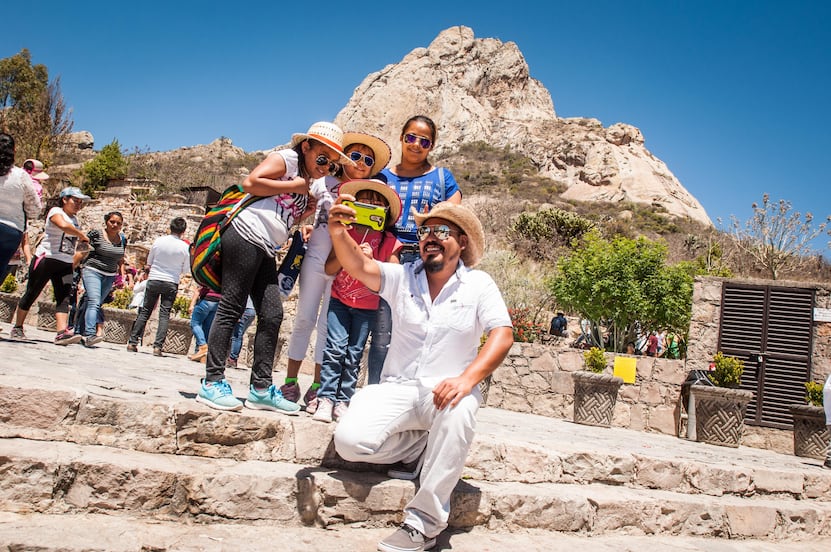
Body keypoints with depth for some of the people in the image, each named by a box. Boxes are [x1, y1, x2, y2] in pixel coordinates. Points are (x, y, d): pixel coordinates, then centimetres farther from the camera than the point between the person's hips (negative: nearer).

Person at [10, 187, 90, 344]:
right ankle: (17, 328, 20)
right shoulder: (56, 211, -6)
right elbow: (64, 226, -29)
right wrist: (82, 235, -18)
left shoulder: (75, 219, 17)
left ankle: (62, 333, -22)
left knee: (64, 298, -10)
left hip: (66, 264, 6)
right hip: (46, 258, -6)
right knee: (31, 294, 5)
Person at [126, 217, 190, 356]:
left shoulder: (159, 241, -2)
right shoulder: (184, 247, -7)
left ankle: (132, 342, 9)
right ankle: (158, 346, -8)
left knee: (145, 311, 10)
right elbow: (186, 270, 1)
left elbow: (149, 262, 9)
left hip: (153, 280, 2)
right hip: (171, 283, -2)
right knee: (164, 314, 1)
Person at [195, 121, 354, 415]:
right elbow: (250, 182, -14)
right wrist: (294, 186, -8)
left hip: (266, 249, 9)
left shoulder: (307, 184, 25)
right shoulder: (285, 159, 0)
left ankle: (261, 389, 6)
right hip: (246, 234, -9)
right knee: (231, 308, -8)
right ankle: (212, 382, -3)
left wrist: (306, 213, 10)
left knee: (272, 315, 2)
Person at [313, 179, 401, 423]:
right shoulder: (345, 233, 3)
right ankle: (326, 399, -7)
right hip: (339, 300, 0)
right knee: (335, 347, -11)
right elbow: (328, 268, -2)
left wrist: (370, 260, -22)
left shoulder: (389, 242, -2)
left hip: (367, 307, 0)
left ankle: (343, 401, 7)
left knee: (354, 354, 1)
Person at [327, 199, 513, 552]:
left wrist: (468, 378, -25)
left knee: (459, 413, -38)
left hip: (446, 393, -2)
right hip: (398, 389, 2)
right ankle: (431, 449, 3)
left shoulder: (478, 284, 4)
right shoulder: (402, 277, 8)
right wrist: (338, 232, -33)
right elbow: (359, 266, -11)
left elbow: (502, 335, -8)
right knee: (350, 440, -24)